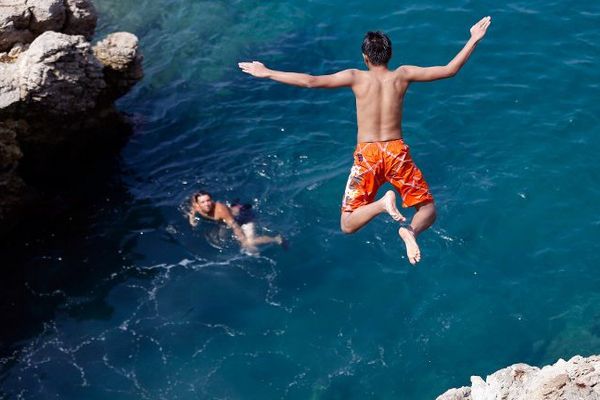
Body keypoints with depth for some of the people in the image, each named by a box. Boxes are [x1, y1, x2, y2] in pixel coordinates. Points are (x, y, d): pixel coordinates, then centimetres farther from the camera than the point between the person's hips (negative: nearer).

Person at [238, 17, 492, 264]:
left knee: (348, 225, 6)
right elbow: (450, 70, 9)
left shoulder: (355, 77, 0)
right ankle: (411, 230, -23)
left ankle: (382, 203, -25)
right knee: (428, 211, 14)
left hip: (367, 154, -1)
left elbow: (311, 81, -8)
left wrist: (267, 73, -1)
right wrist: (474, 40, 22)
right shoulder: (402, 75, 5)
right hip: (397, 151, 1)